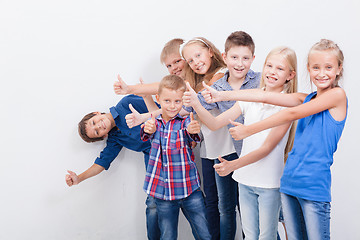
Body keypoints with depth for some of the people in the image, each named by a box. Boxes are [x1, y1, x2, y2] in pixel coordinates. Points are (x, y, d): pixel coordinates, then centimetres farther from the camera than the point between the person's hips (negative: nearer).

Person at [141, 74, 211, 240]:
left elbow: (194, 137, -24)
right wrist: (148, 130, -41)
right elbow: (145, 136, -17)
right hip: (162, 190, 2)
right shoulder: (154, 122, 3)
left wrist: (194, 131, -49)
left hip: (189, 190, -1)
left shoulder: (186, 121, -4)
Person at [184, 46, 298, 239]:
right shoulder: (250, 98, 3)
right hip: (245, 179, 4)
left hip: (270, 182, -4)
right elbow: (215, 123, -1)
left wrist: (233, 165, -26)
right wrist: (196, 104, -19)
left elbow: (267, 147, -16)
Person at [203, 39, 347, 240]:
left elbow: (292, 114, -10)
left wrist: (249, 130, -8)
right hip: (290, 181, 6)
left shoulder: (337, 94, -7)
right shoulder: (306, 99, 12)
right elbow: (266, 97, 6)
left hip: (314, 186, -6)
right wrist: (221, 95, 1)